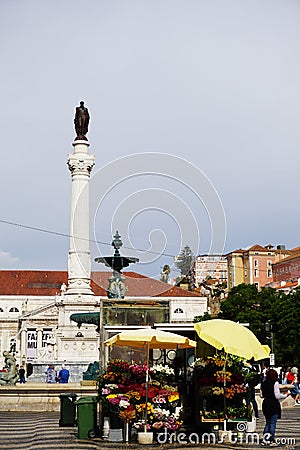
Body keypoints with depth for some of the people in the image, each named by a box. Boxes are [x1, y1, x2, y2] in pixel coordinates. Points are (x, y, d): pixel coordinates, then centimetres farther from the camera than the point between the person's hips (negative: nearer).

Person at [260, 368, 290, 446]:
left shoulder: (263, 384, 4)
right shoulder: (275, 383, -13)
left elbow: (261, 395, 7)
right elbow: (277, 395, -16)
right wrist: (285, 395, -1)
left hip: (265, 404, 6)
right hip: (274, 404, -6)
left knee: (268, 422, 16)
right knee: (273, 423, 2)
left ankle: (264, 440, 14)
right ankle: (272, 440, 5)